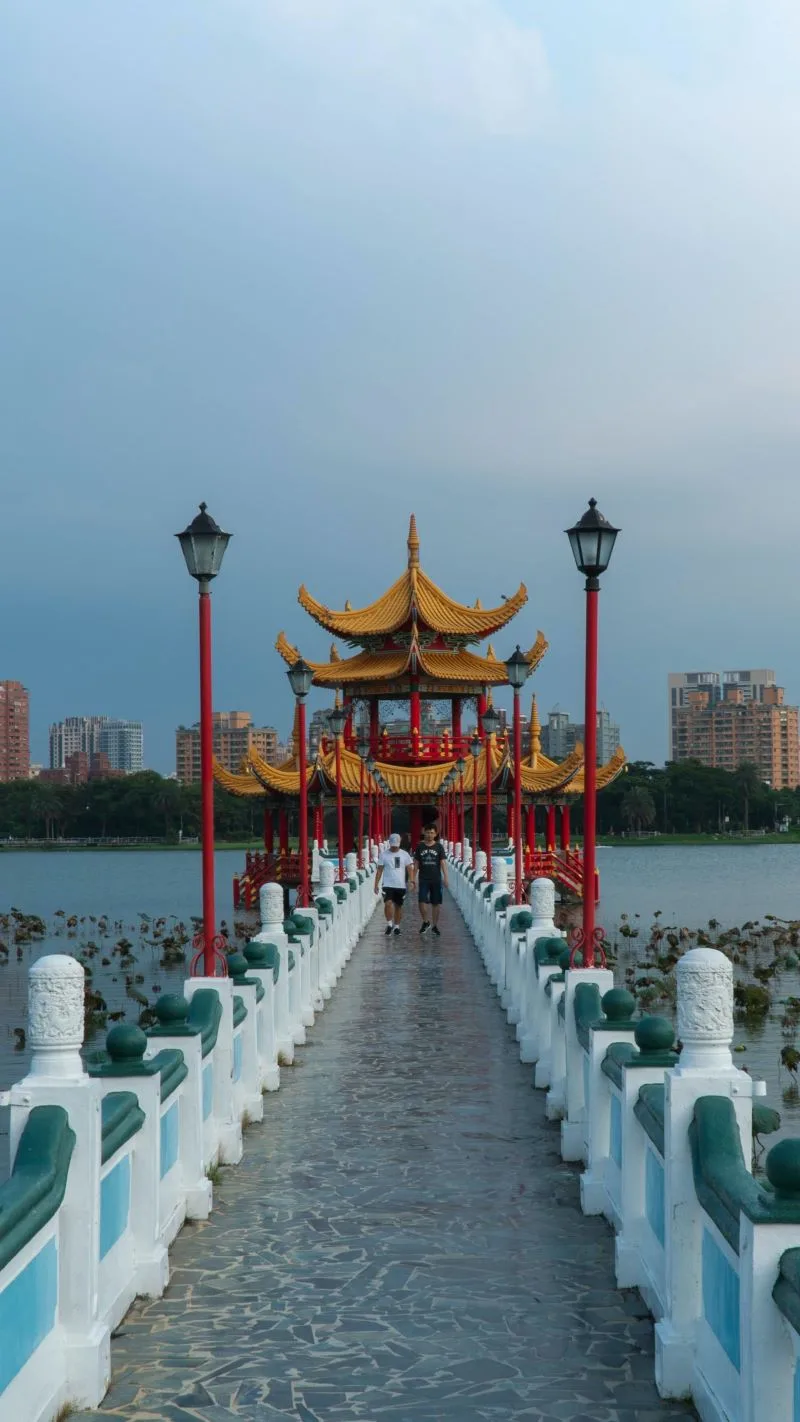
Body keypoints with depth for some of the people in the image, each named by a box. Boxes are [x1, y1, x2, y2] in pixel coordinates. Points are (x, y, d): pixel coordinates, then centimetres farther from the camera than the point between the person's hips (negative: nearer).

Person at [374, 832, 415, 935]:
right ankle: (389, 924, -7)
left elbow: (410, 868, 3)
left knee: (398, 906, 9)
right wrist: (376, 884, -2)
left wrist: (411, 880, -12)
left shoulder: (404, 854, 5)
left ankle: (396, 926, 21)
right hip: (388, 885, -2)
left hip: (401, 885, 2)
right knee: (388, 903, -19)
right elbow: (379, 870, 3)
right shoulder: (384, 854, 2)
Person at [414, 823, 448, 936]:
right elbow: (416, 863, 8)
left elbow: (443, 863, -2)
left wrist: (445, 877, -11)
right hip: (423, 879, 0)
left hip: (436, 880, 0)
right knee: (422, 902, -10)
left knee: (436, 903, 5)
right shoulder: (420, 847, 4)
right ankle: (426, 922, 13)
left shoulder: (439, 847, 2)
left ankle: (435, 926, 17)